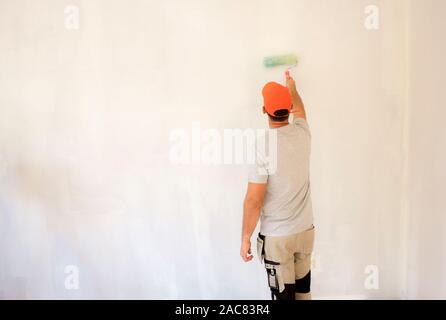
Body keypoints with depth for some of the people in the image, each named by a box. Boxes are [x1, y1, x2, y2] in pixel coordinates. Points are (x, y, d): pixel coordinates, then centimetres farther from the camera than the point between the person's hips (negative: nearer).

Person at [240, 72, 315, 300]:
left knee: (283, 294, 8)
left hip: (277, 237, -6)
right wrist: (292, 88, 41)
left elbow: (254, 200, -19)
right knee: (303, 289, 20)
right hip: (305, 230, 6)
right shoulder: (302, 133, -4)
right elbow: (299, 109, 22)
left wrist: (245, 238, -7)